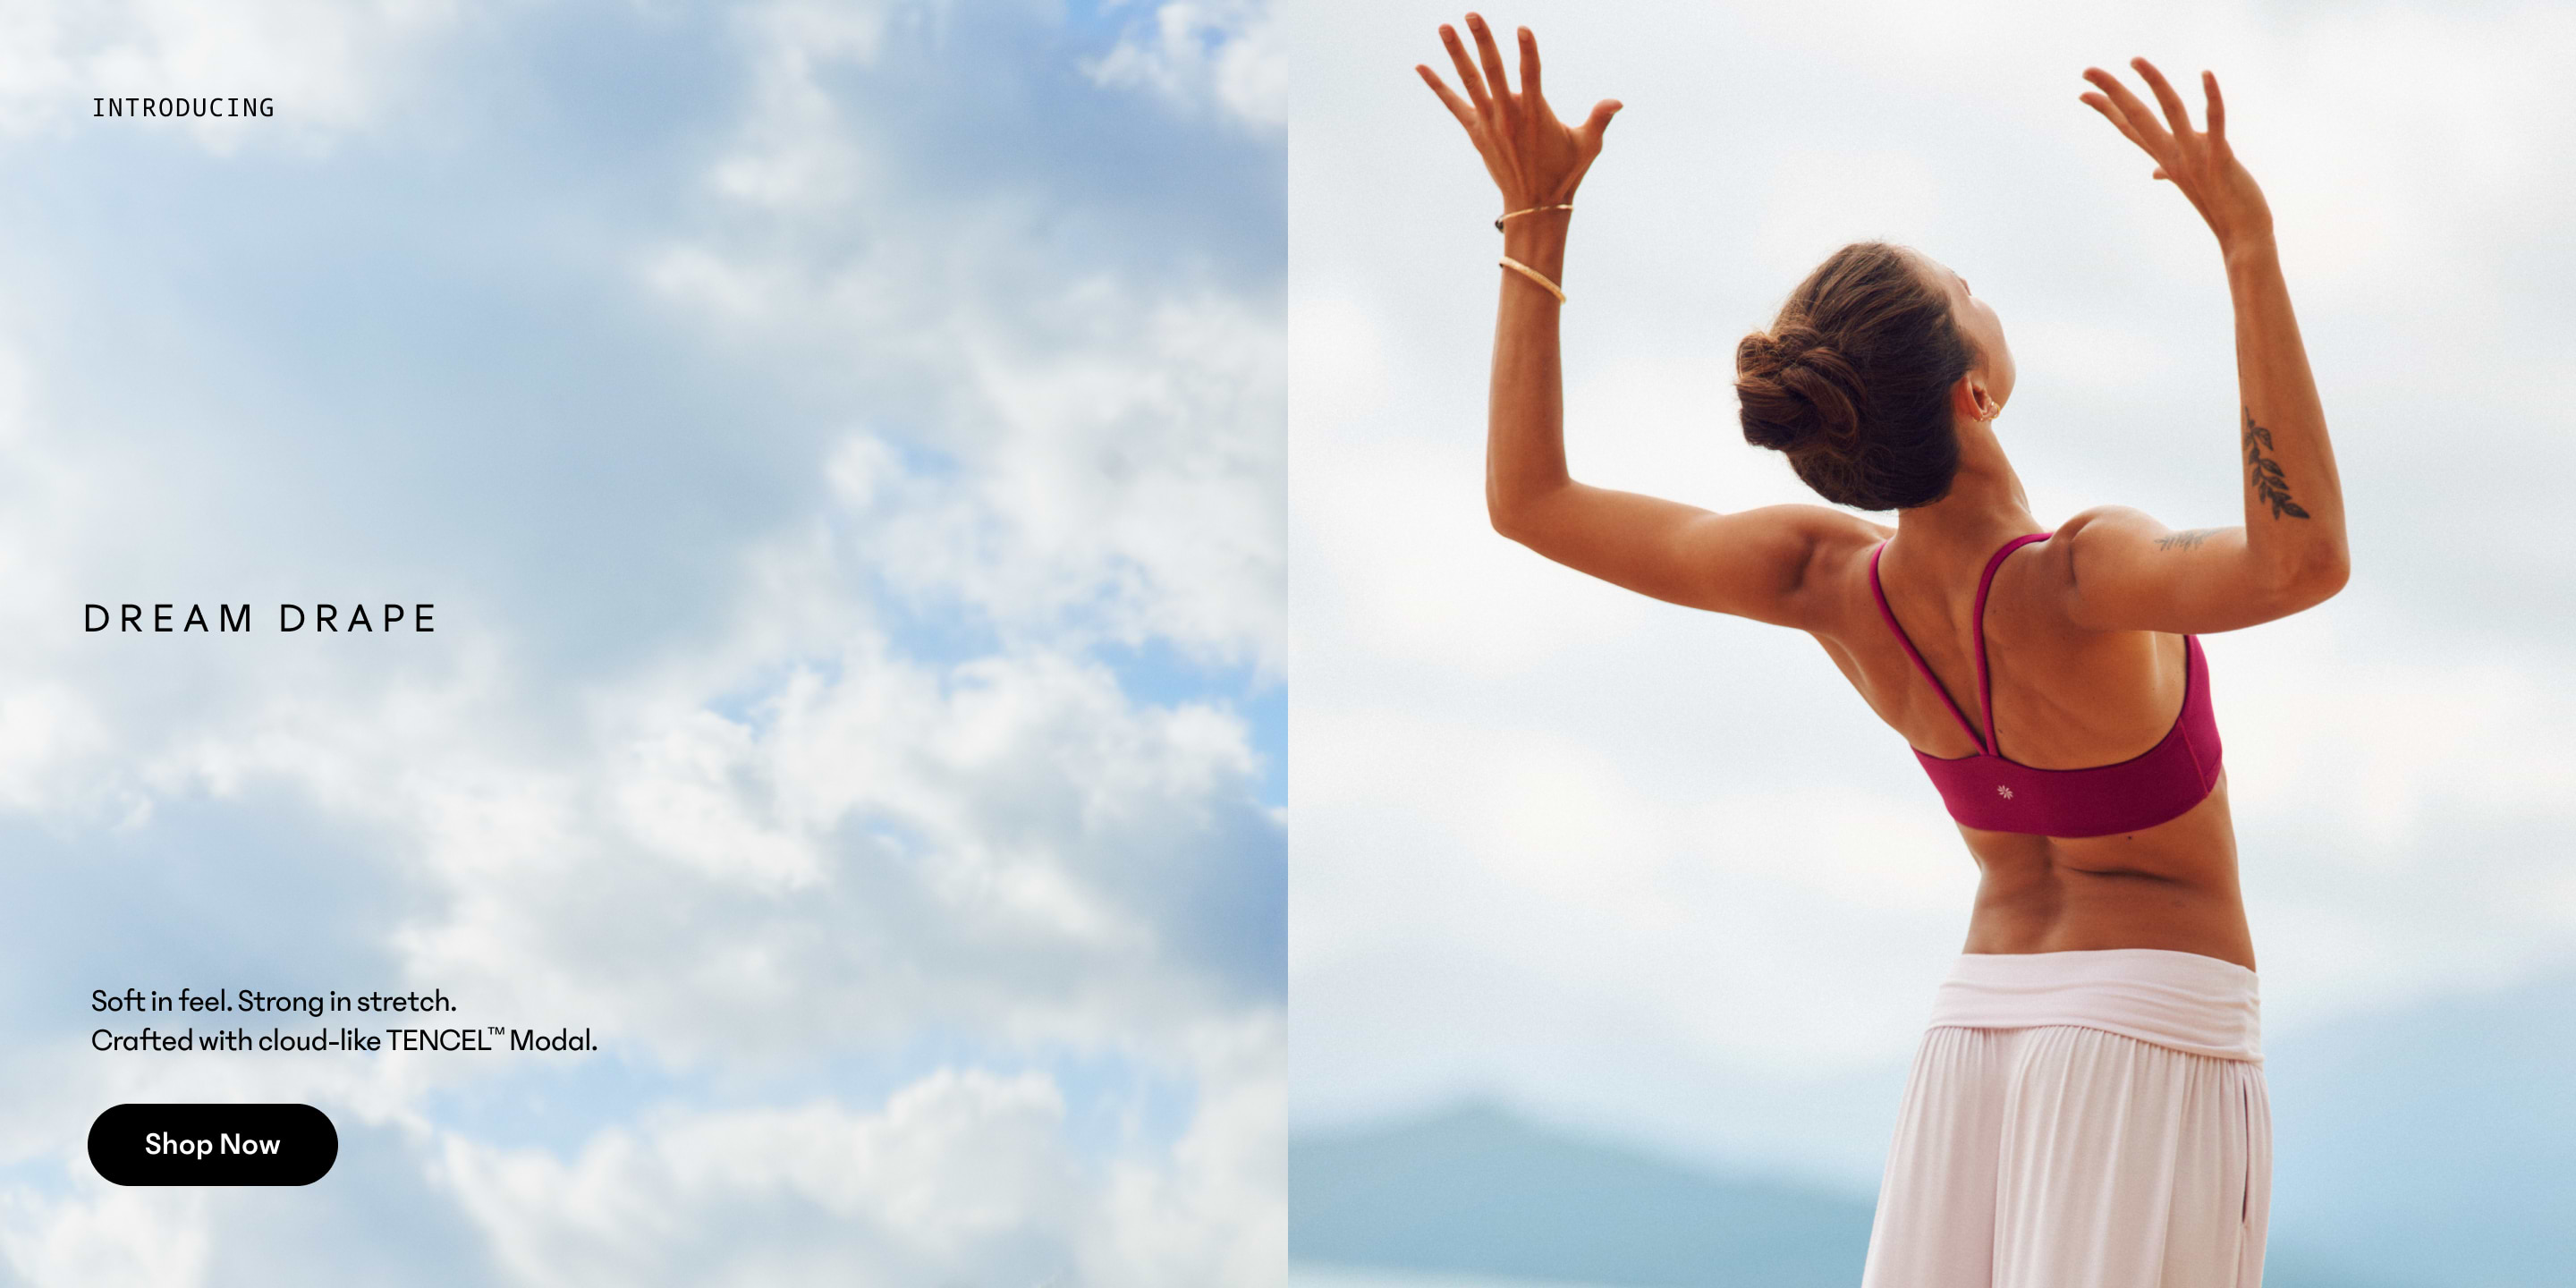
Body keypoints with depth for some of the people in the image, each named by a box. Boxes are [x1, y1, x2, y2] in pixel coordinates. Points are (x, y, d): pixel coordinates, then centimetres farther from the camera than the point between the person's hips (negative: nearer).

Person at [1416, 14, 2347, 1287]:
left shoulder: (1834, 584, -9)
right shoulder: (2068, 583, -25)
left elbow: (1530, 499, -3)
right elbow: (2304, 561, -42)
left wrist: (1535, 218, -3)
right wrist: (2247, 243, -43)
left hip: (1979, 1017, 6)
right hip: (2156, 1025, -5)